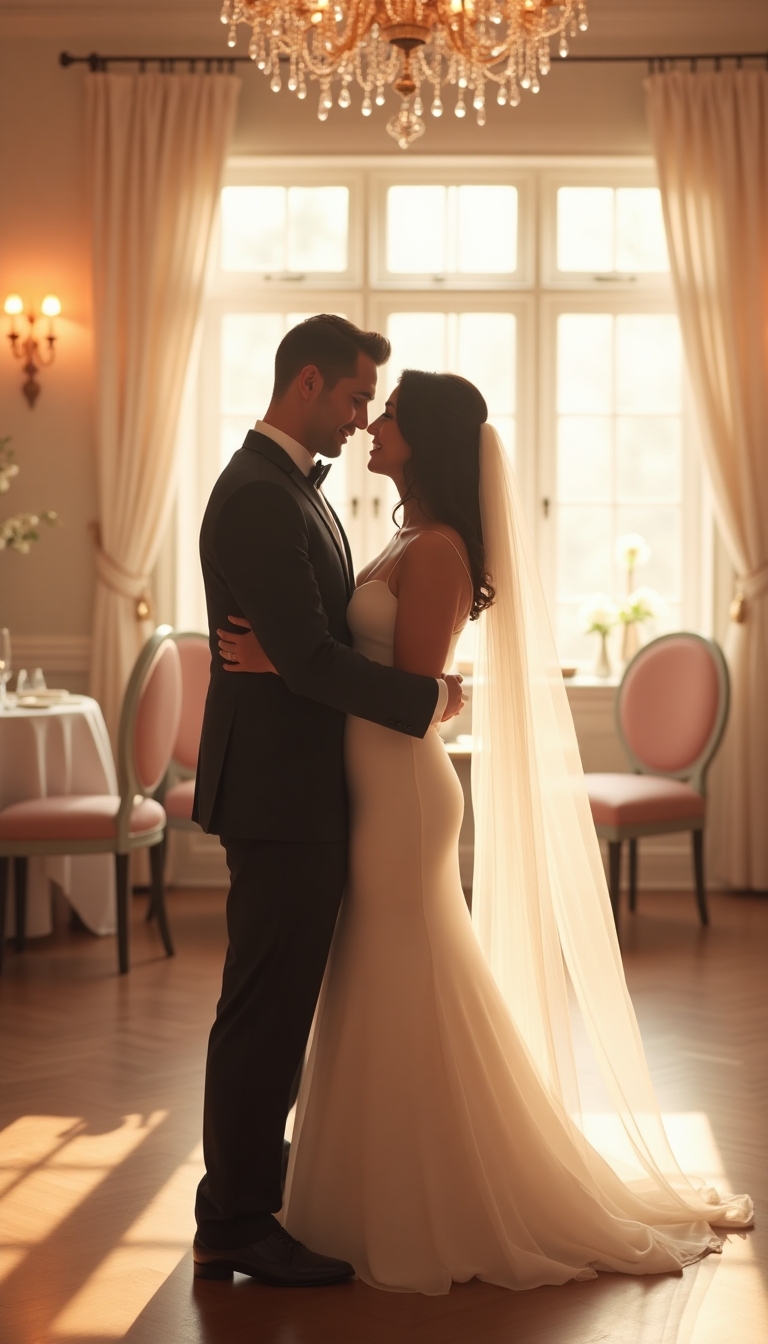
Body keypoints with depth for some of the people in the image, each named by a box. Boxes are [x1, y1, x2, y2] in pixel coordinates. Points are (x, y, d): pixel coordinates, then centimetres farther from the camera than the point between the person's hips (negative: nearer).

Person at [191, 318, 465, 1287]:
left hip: (298, 788, 10)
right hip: (278, 790, -10)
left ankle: (244, 1199, 26)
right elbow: (307, 658, -22)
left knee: (275, 1007, 16)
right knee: (265, 1010, -3)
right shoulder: (258, 498, -17)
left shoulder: (292, 487, 16)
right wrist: (428, 698, -13)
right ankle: (236, 1226, 7)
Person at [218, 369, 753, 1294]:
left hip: (403, 794, -10)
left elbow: (415, 691, -20)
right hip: (379, 792, 10)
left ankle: (437, 1218, 12)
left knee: (411, 1000, 0)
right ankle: (403, 1201, 28)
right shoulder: (414, 542, 13)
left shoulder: (437, 550, -16)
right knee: (387, 1001, 16)